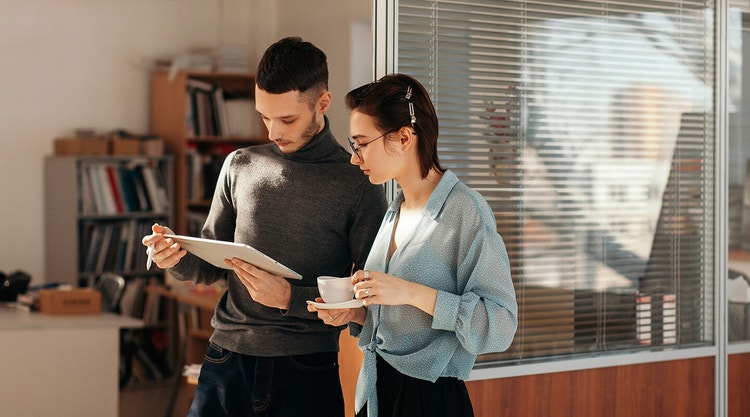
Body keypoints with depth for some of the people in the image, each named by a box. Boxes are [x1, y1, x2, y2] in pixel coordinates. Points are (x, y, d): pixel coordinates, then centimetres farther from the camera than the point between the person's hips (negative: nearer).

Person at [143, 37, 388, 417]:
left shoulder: (358, 183, -4)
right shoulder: (239, 166, 8)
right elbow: (211, 268, 13)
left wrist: (290, 297, -16)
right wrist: (177, 258, -8)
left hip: (306, 372, -3)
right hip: (228, 360, 3)